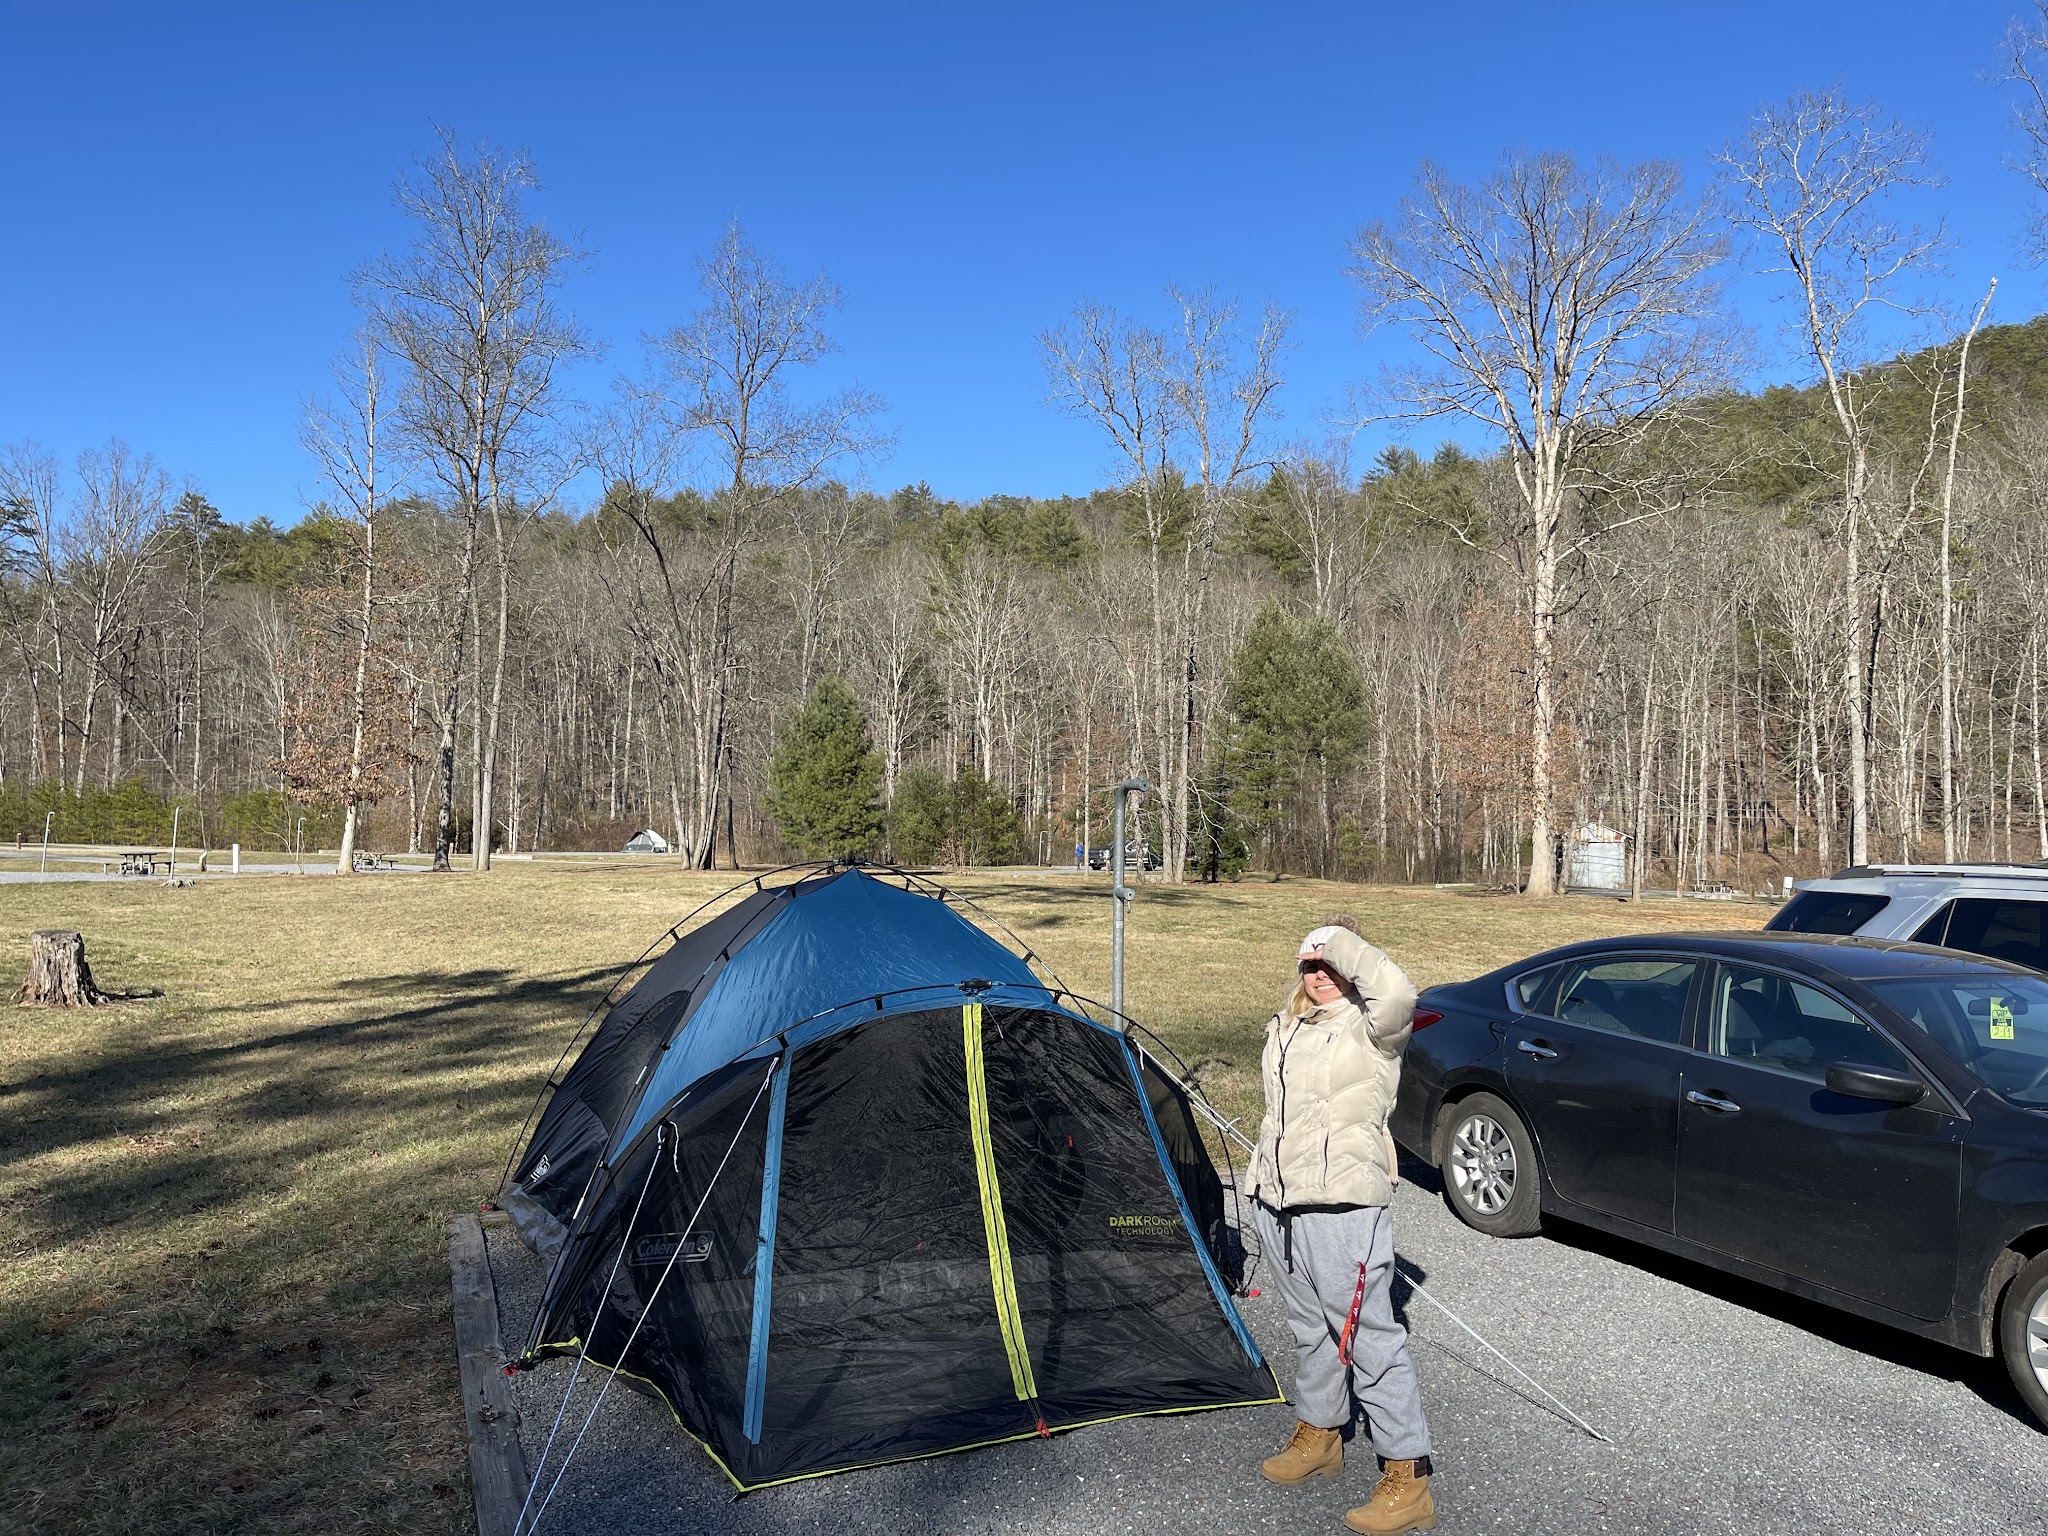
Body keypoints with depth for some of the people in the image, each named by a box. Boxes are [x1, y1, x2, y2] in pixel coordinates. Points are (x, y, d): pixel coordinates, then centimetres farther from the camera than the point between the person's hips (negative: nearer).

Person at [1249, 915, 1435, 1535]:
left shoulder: (1369, 1027, -10)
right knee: (1310, 1329, 22)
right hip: (1276, 1205, 8)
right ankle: (1318, 1436, 40)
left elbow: (1398, 994, -34)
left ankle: (1407, 1482, 6)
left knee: (1370, 1340, -3)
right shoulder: (1284, 1029, 13)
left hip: (1341, 1208, -8)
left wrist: (1342, 943, -22)